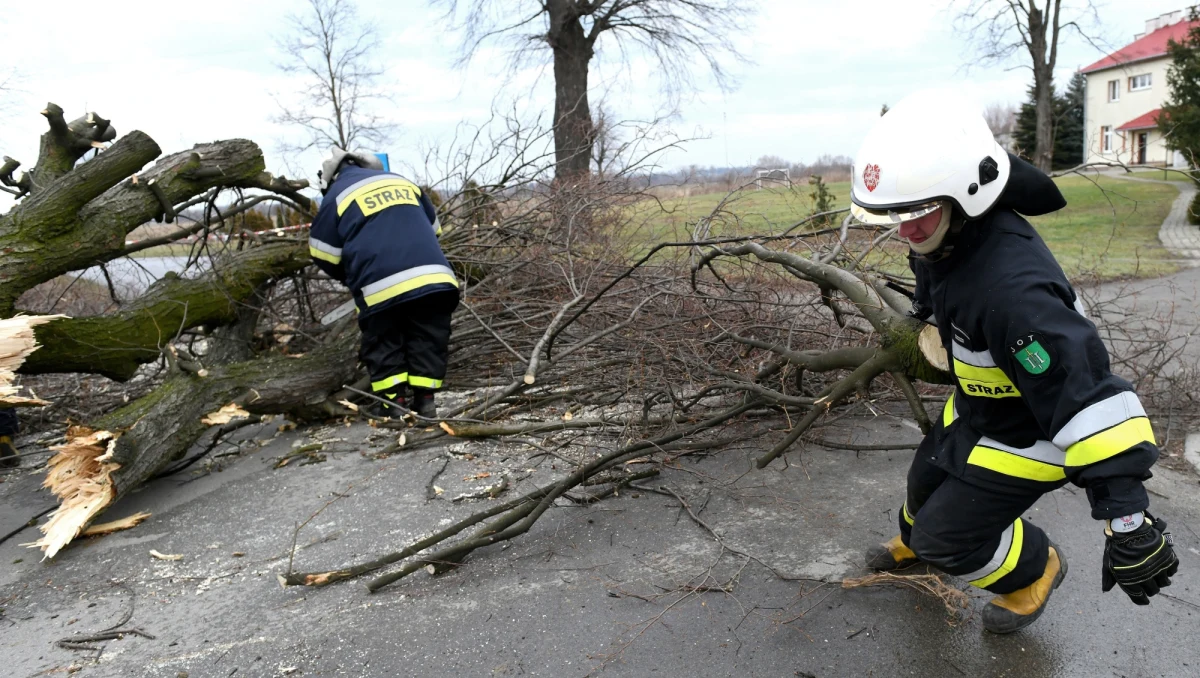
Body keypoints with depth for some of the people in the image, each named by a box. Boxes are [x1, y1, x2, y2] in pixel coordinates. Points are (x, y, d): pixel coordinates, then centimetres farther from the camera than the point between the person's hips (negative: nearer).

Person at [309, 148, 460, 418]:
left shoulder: (335, 197, 9)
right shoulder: (404, 183, 22)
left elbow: (325, 256, 11)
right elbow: (433, 229, 29)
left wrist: (350, 278, 29)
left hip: (381, 286, -3)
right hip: (434, 276, 4)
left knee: (383, 346, 12)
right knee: (427, 342, 13)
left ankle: (394, 404, 11)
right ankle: (425, 401, 11)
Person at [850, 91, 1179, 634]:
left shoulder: (1011, 289, -43)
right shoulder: (946, 237, -14)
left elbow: (1087, 396, -43)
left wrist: (1129, 520, -41)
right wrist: (927, 311, 33)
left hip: (1026, 438, -8)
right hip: (975, 408, 8)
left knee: (951, 538, 0)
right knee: (929, 479, 27)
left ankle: (1034, 571, 31)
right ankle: (914, 543, 60)